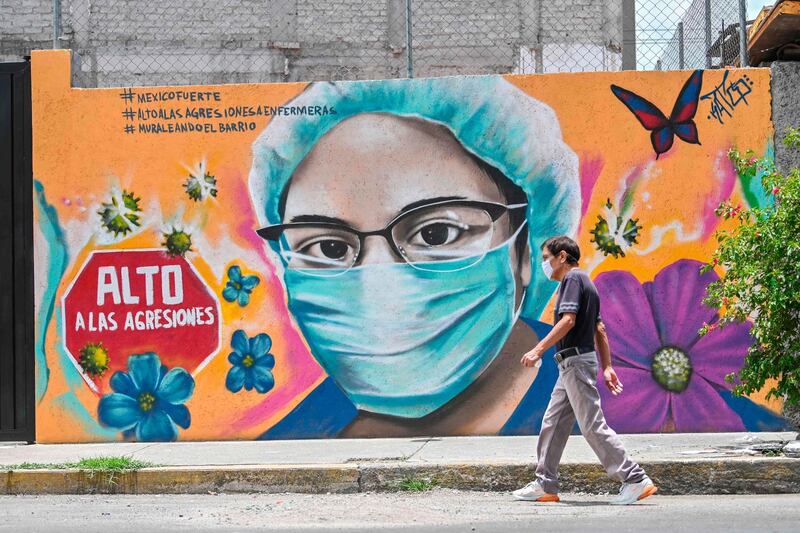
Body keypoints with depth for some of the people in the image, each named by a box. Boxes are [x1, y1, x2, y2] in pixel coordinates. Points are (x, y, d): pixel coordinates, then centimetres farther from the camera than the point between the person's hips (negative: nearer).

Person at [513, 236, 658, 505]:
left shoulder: (573, 278, -9)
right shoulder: (585, 283, 22)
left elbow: (568, 320, -21)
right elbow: (599, 329, 21)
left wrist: (539, 349, -21)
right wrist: (607, 367, 20)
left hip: (576, 361, -10)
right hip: (571, 365, 10)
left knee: (593, 425, -11)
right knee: (553, 424, 11)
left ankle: (635, 480, -11)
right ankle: (545, 485, 14)